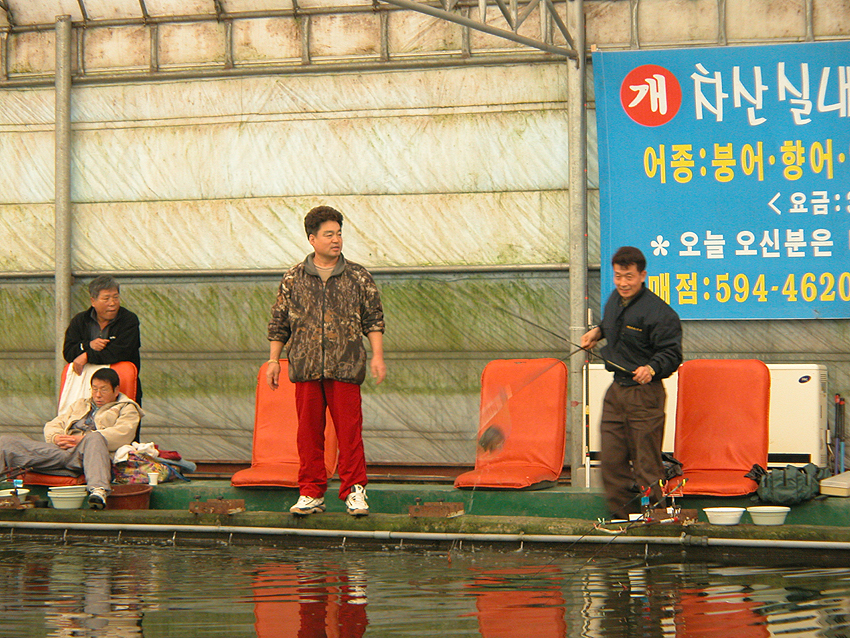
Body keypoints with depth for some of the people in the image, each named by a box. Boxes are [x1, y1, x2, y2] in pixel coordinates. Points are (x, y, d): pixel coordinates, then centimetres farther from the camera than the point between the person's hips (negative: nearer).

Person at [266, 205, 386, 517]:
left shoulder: (358, 277, 7)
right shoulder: (293, 278, 8)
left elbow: (373, 319, 8)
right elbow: (279, 323, 13)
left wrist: (377, 355, -2)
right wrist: (274, 360, 8)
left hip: (345, 368, -1)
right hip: (305, 367, 1)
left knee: (349, 431, -3)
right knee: (308, 432, 3)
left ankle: (354, 492, 5)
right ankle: (311, 494, 10)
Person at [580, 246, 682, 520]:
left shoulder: (658, 311, -16)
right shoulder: (615, 300, 9)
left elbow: (671, 353, -16)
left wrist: (651, 369, -32)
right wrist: (597, 331, 13)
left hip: (645, 394, -8)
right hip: (616, 391, 8)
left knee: (646, 462, -4)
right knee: (611, 458, 9)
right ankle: (622, 516, 19)